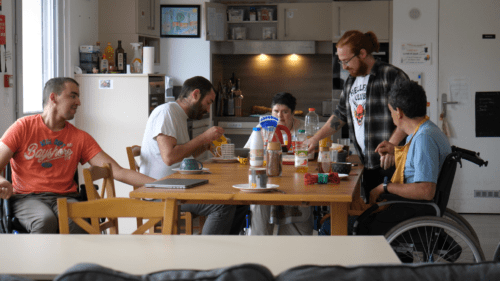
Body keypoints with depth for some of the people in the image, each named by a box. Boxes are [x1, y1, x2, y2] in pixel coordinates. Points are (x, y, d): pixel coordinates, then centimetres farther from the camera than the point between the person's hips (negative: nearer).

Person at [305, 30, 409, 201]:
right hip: (367, 164, 7)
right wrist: (316, 138, 22)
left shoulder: (391, 75, -8)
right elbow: (340, 114, 28)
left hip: (390, 163, -7)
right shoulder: (351, 81, 17)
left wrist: (391, 145, -20)